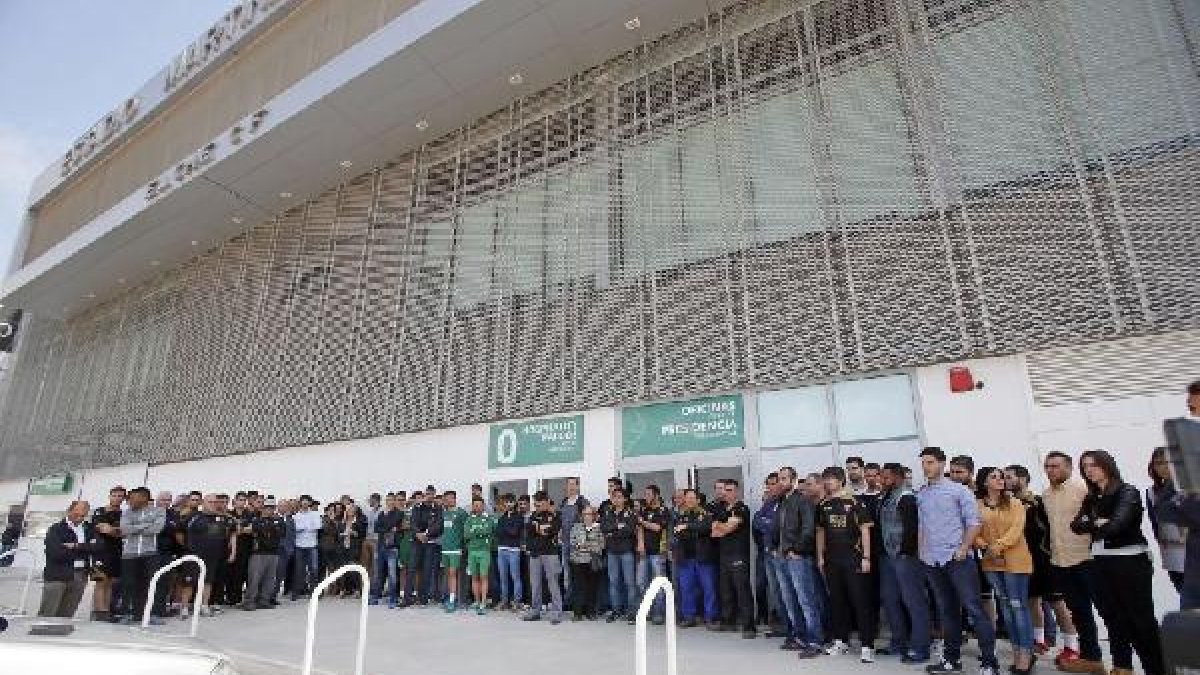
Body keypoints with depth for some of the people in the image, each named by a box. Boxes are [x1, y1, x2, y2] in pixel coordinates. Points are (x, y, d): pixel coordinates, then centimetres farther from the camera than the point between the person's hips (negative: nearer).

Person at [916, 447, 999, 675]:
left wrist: (963, 549, -13)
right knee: (947, 611, 13)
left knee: (974, 609, -4)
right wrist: (922, 551, 7)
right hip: (932, 561, 5)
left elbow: (973, 522, -6)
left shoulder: (958, 490, -3)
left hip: (957, 559, -5)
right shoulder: (921, 495, 9)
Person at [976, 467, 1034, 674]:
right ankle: (1017, 652, 21)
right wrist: (985, 547, -14)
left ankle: (1026, 655, 2)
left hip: (1015, 560, -3)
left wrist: (999, 545, -20)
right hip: (991, 563, 3)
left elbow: (1016, 529, -10)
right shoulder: (977, 506, 5)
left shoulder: (1014, 503, 2)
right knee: (1005, 607, 10)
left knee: (1018, 606, -4)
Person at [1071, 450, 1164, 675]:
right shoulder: (1091, 499, 12)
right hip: (1101, 564, 6)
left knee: (1141, 618, 0)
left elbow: (1117, 524, -18)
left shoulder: (1127, 492, -6)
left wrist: (1092, 527, -3)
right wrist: (1098, 524, -14)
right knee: (1114, 617, 13)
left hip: (1131, 562, -6)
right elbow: (1076, 525, 2)